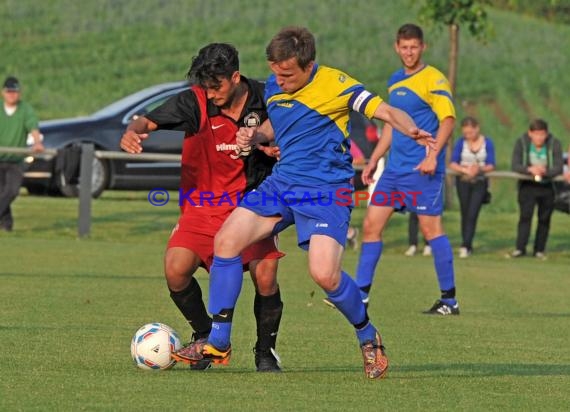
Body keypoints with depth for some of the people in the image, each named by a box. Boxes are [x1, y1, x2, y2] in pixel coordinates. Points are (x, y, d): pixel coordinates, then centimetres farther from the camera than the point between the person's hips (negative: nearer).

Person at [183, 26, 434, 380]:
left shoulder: (334, 84, -12)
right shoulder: (273, 87, 7)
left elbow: (386, 111, -15)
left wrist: (413, 131, -36)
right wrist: (255, 136, 4)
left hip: (326, 189, -7)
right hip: (281, 182, 7)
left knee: (325, 274, -22)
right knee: (226, 240, -8)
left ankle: (369, 338, 8)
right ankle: (218, 344, 1)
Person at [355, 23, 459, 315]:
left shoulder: (433, 79, -7)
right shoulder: (395, 81, 16)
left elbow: (448, 119, -15)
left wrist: (433, 155, -26)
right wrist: (373, 161, 21)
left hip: (422, 169, -8)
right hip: (395, 168, 8)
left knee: (430, 228, -7)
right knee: (371, 224, 4)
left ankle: (449, 300, 0)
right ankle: (361, 294, 9)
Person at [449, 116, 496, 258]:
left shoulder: (487, 143, -2)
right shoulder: (461, 142, -1)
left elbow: (491, 165, -4)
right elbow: (452, 164, -5)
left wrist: (480, 169, -25)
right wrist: (465, 169, -23)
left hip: (480, 182, -2)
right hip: (463, 181, 2)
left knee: (472, 214, -12)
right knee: (465, 214, 3)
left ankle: (465, 246, -18)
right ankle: (467, 246, 10)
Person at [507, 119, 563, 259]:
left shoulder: (554, 144, -8)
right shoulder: (521, 142, -8)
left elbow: (558, 168, -14)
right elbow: (515, 166, -13)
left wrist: (545, 171, -33)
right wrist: (530, 169, -32)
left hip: (547, 186, 1)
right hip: (527, 185, -1)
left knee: (544, 218, 4)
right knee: (525, 215, -13)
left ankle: (539, 250, 13)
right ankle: (520, 248, -12)